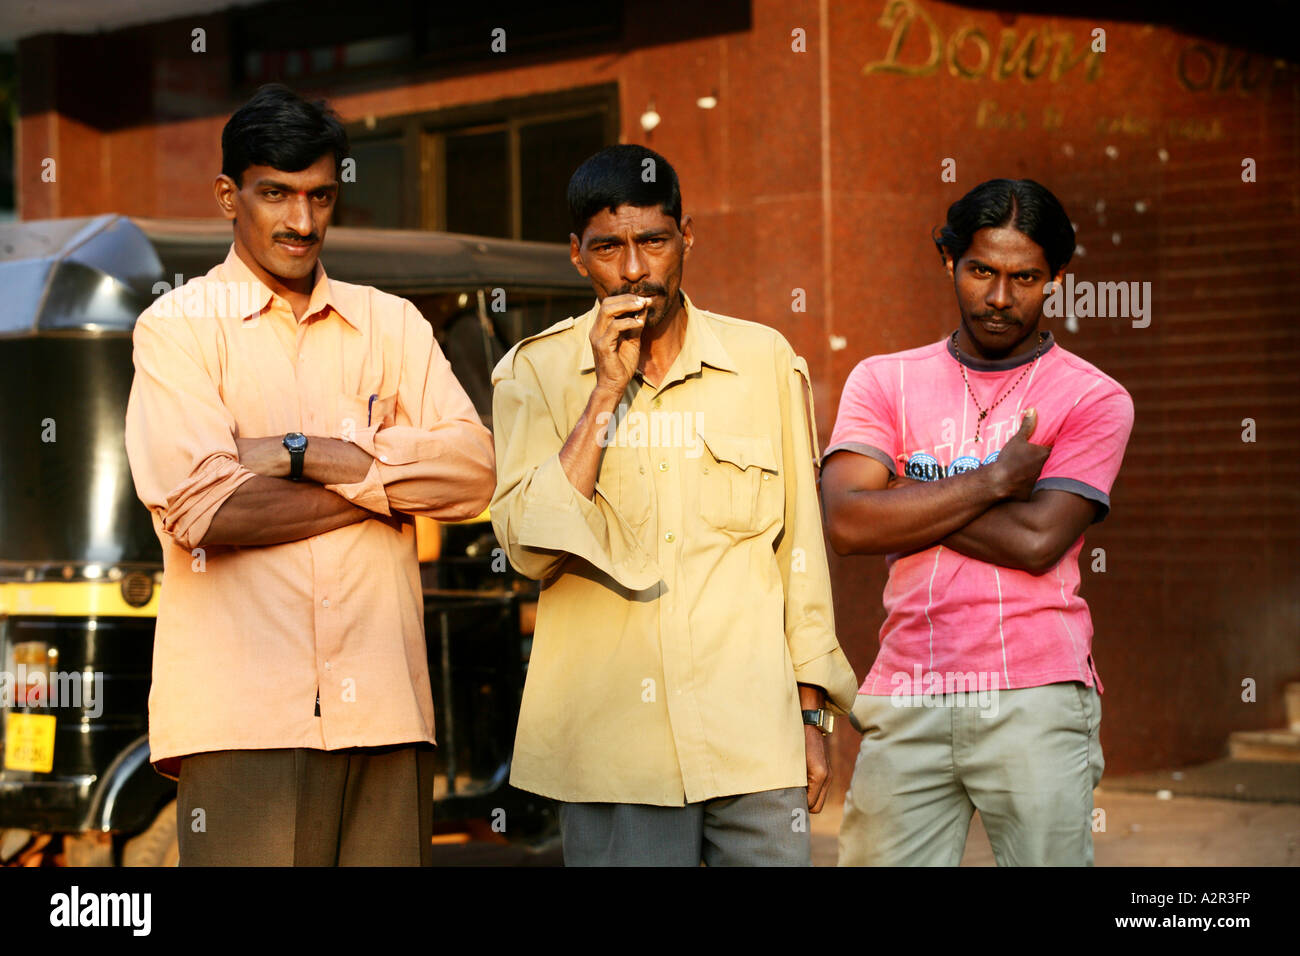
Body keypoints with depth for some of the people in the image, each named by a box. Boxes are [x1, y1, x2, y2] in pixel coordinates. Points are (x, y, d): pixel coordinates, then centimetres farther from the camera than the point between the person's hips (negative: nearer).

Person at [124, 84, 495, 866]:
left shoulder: (392, 323, 16)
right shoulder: (177, 326, 6)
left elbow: (473, 470, 0)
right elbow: (201, 506, -11)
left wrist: (300, 455, -8)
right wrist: (387, 482, -3)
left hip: (383, 706, 3)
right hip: (244, 711, -3)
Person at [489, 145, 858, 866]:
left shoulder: (765, 360, 6)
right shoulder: (535, 372, 3)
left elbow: (801, 544, 10)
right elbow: (531, 548, -9)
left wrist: (812, 712, 8)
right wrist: (607, 390, -10)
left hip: (753, 731, 1)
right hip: (608, 746, -1)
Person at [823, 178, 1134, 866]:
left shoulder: (1094, 399, 4)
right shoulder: (883, 382, 11)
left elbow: (1036, 541, -9)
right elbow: (846, 524, -5)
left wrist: (904, 500, -3)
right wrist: (994, 480, -6)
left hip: (1035, 700, -2)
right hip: (905, 703, 2)